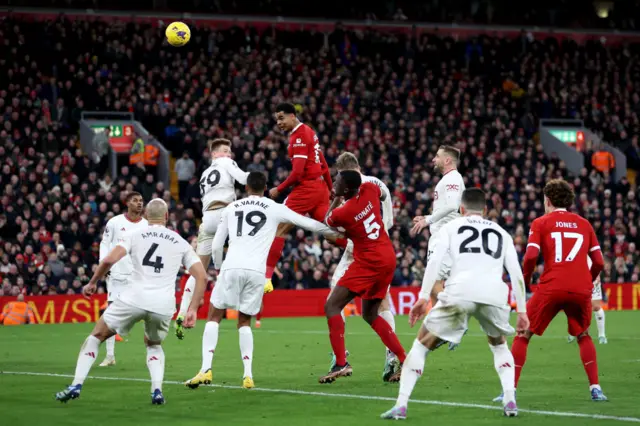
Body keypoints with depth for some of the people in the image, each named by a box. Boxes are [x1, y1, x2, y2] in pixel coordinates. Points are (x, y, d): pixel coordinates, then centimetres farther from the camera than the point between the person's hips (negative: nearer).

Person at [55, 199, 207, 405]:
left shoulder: (136, 235, 9)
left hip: (135, 298, -2)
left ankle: (76, 385, 7)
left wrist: (92, 283, 11)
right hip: (164, 304, 2)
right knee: (153, 345, 31)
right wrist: (192, 310, 10)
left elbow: (109, 260, -4)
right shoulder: (180, 243, 16)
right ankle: (157, 390, 8)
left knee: (96, 336, 17)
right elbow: (202, 276, 9)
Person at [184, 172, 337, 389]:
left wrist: (219, 266, 37)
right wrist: (334, 230, 32)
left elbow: (216, 246, 18)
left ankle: (206, 369, -7)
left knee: (214, 317, 10)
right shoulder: (274, 209, 13)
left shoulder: (231, 208, 17)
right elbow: (307, 223, 17)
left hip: (232, 267, -1)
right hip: (256, 271, 1)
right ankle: (248, 374, 1)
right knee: (244, 322, 16)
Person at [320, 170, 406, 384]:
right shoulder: (369, 189, -2)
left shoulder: (342, 213, -17)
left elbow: (327, 223, 8)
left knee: (332, 306, -6)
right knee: (370, 314, 18)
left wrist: (337, 199, 18)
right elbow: (382, 196, 25)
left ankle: (341, 364, -17)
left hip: (369, 262, -8)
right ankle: (404, 361, 12)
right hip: (388, 258, 8)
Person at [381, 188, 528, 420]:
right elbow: (516, 273, 19)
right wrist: (522, 311, 21)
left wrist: (423, 297, 0)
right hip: (495, 294, 2)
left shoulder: (451, 227, 22)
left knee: (421, 344, 12)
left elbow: (435, 260, 5)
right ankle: (510, 401, 13)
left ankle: (401, 404, 0)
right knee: (499, 346, 30)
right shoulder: (501, 233, 29)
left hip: (460, 292, -2)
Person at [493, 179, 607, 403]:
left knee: (523, 335, 10)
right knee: (583, 336, 26)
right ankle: (595, 388, 15)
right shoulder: (584, 224, 15)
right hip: (581, 289, 3)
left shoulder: (541, 223, 7)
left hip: (551, 288, -3)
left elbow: (531, 257, -6)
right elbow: (599, 262, 10)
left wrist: (525, 281, 8)